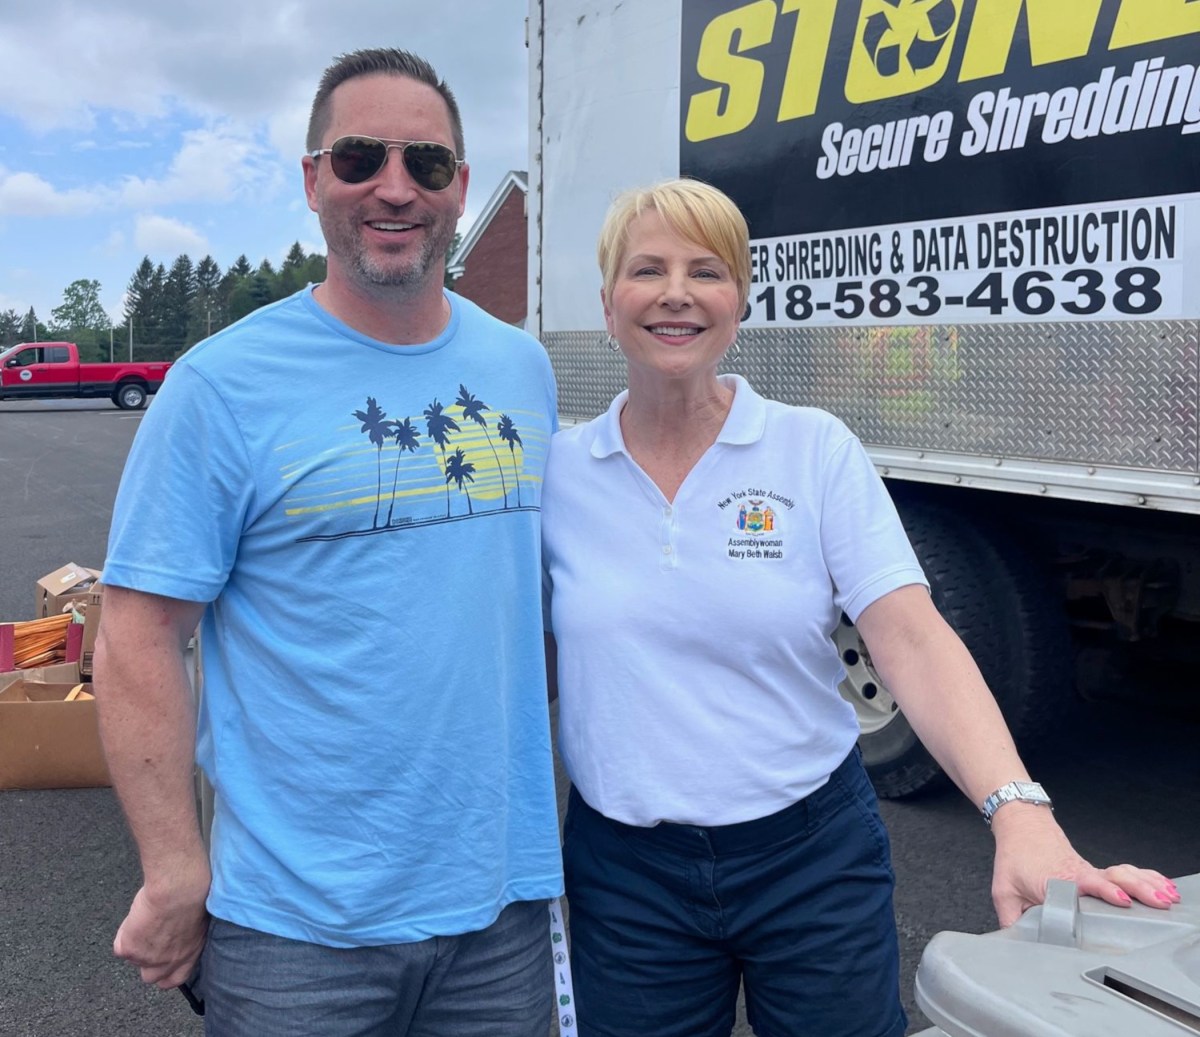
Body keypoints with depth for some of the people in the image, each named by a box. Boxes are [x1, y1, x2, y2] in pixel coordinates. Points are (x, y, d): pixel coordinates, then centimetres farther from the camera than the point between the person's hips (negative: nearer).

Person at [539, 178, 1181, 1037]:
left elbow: (912, 638, -16)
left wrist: (1020, 814, -28)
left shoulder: (816, 450, -7)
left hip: (814, 855, -1)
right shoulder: (558, 470, -2)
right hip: (627, 867, 1)